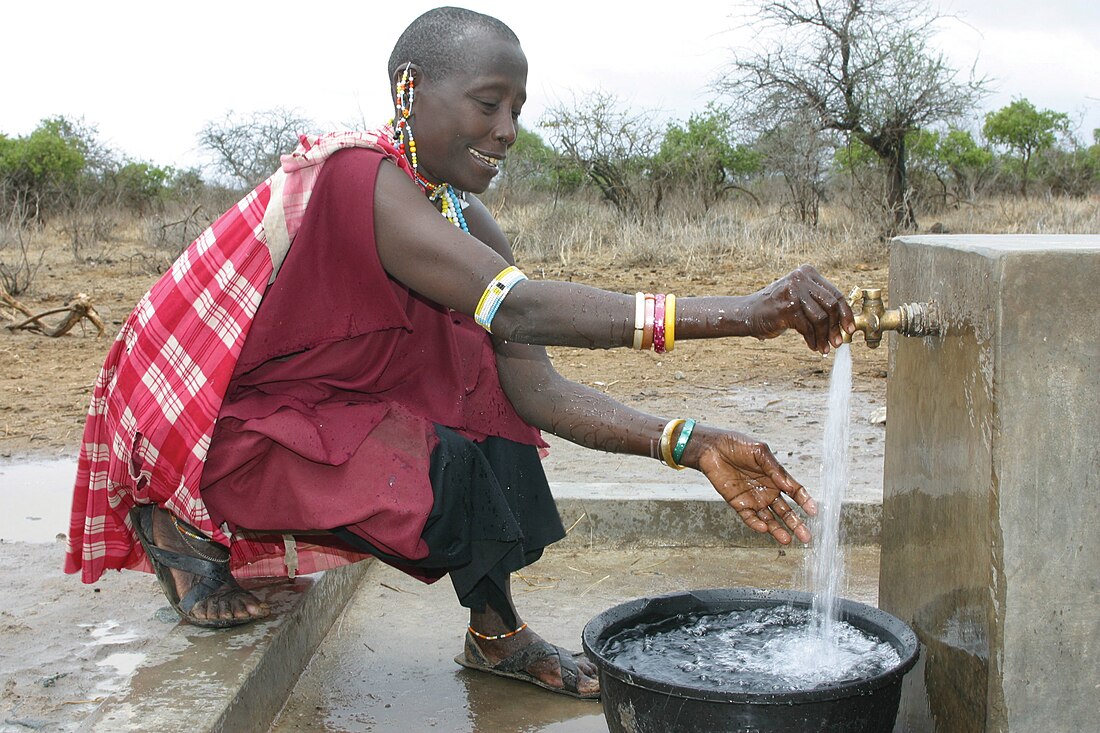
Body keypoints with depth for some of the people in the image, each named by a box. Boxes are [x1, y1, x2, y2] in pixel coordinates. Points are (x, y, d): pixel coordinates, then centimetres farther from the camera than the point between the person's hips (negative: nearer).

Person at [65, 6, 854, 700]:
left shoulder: (468, 225, -1)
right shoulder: (357, 177, -27)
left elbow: (535, 389, -8)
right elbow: (520, 308, -39)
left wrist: (691, 444, -20)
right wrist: (742, 312, -44)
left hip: (312, 402, 8)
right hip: (203, 422, -8)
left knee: (483, 381, -3)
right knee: (442, 470, -22)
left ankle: (497, 631, 5)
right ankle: (186, 525, -3)